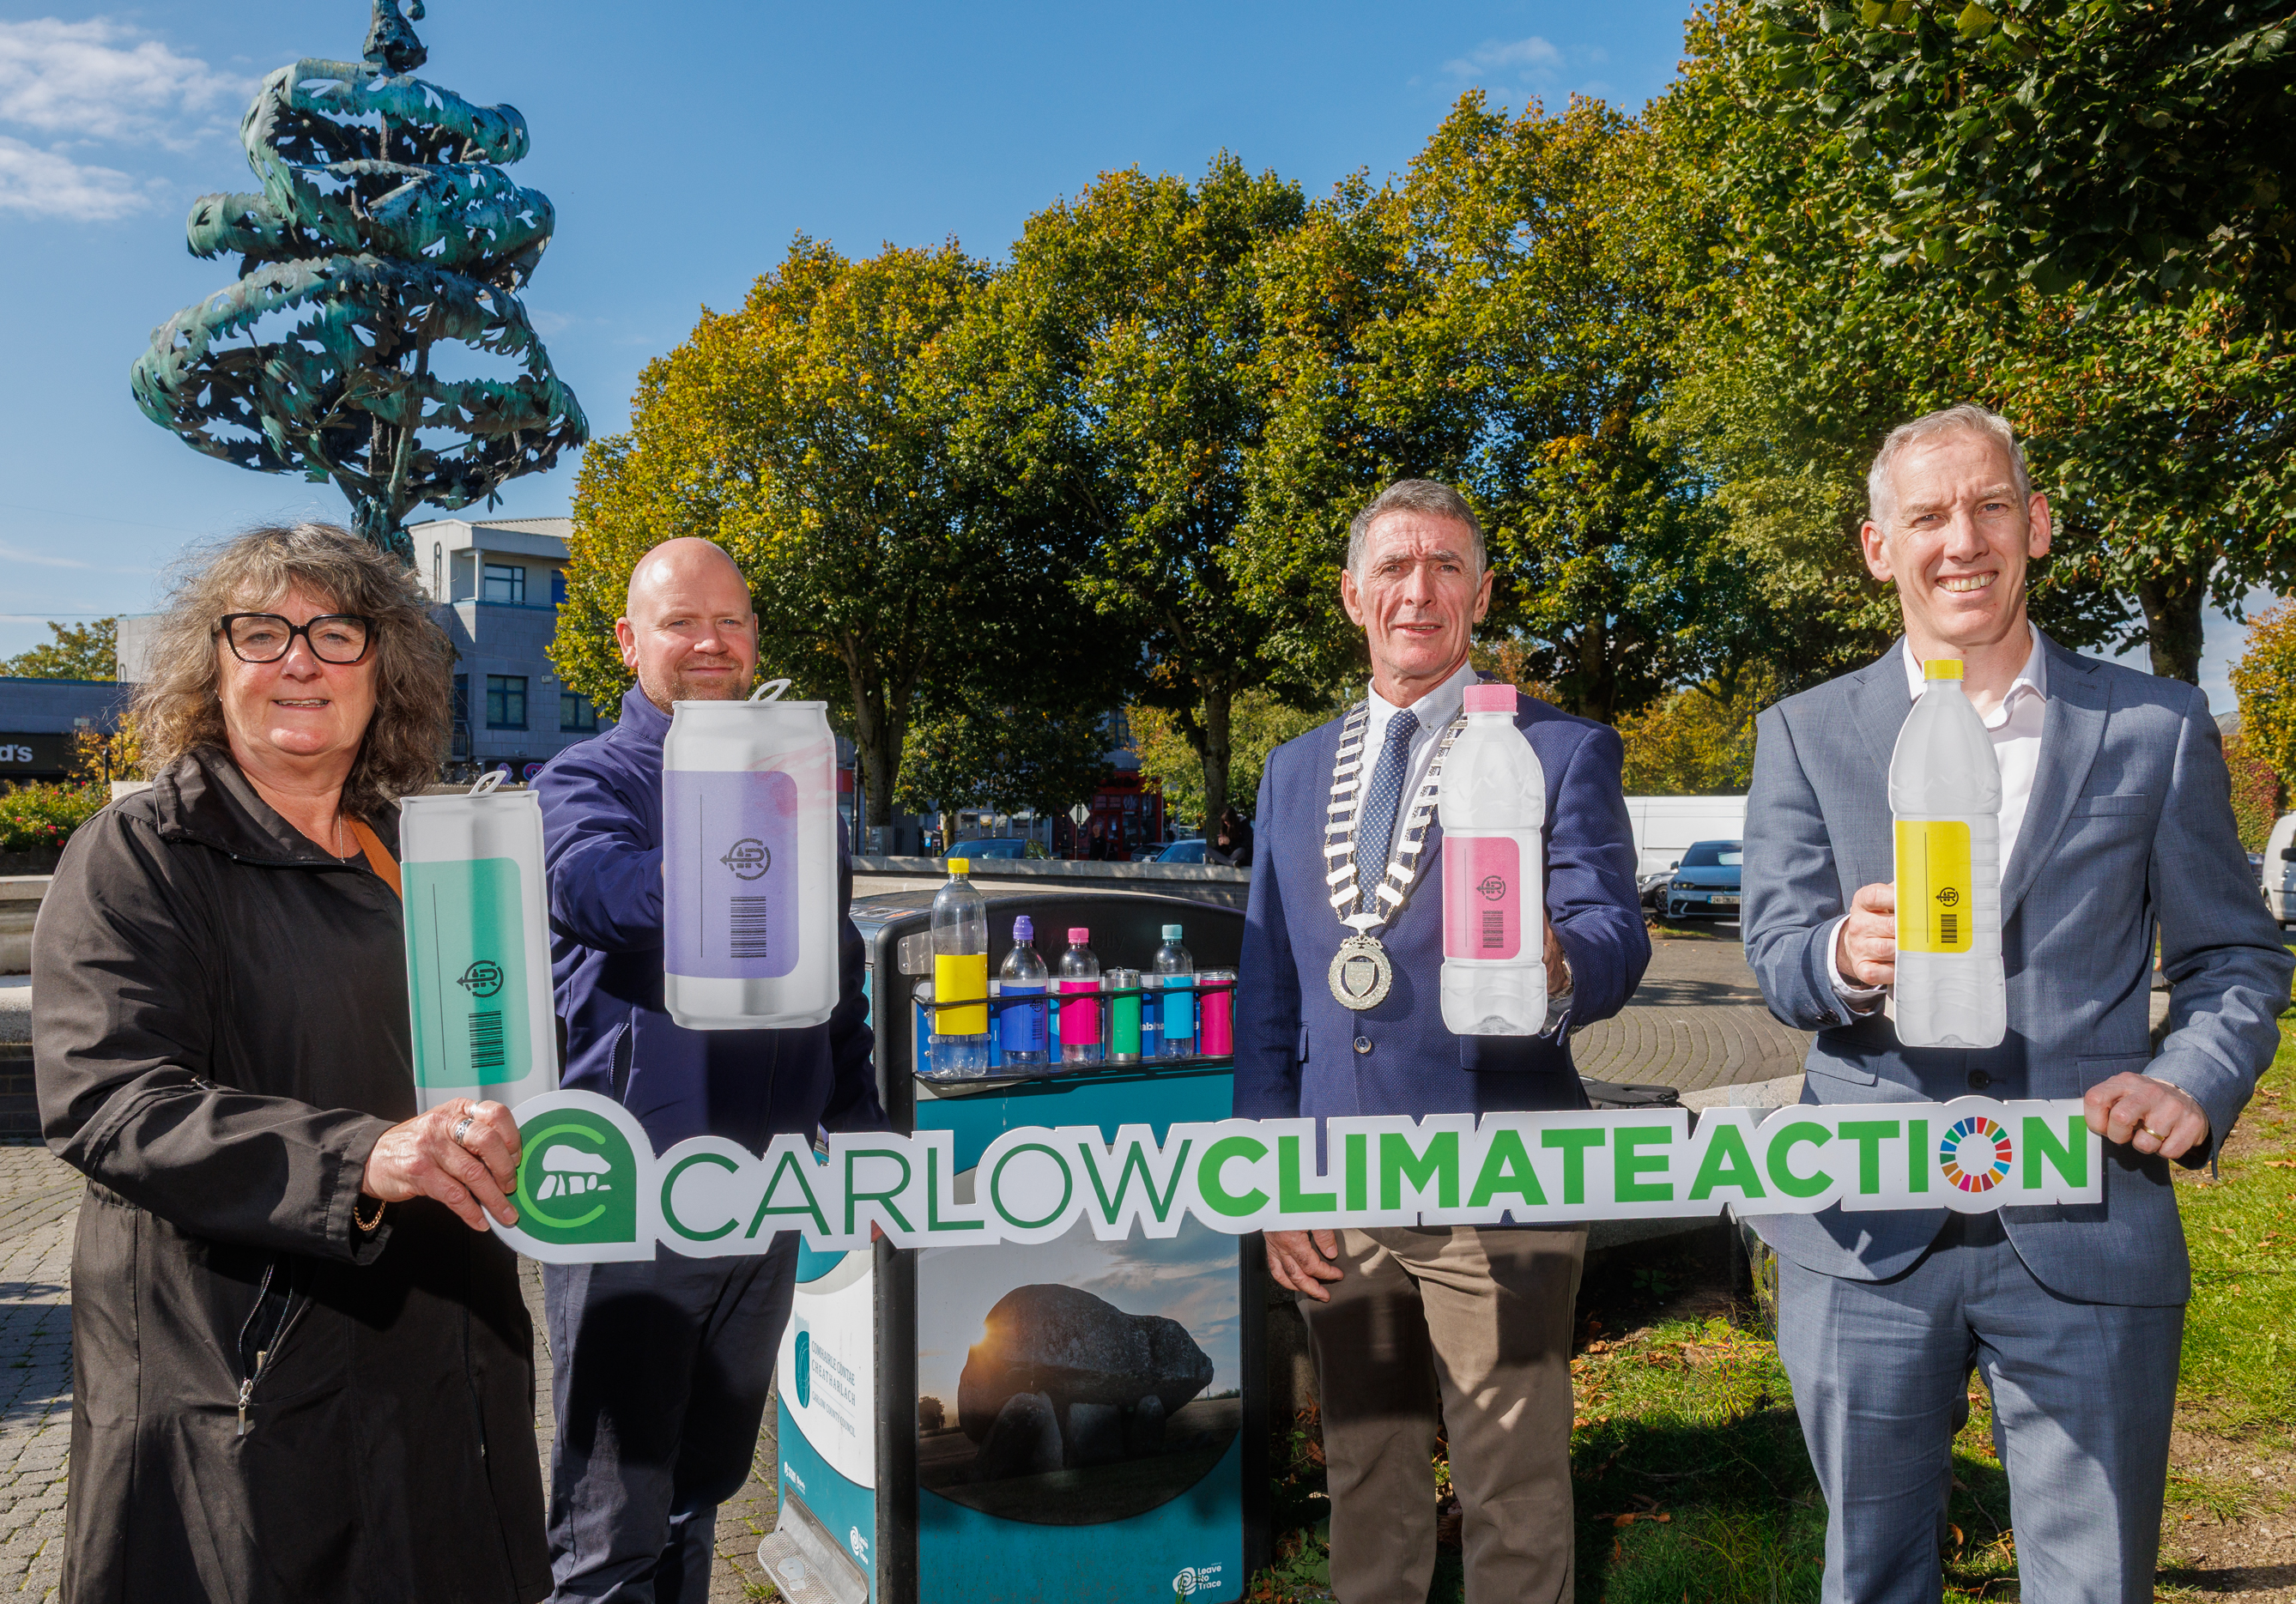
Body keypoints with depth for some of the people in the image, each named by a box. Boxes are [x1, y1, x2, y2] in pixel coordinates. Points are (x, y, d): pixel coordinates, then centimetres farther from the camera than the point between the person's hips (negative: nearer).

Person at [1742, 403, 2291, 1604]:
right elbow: (1773, 954, -2)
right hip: (1868, 1238, 0)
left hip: (2088, 1242, 0)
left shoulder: (2156, 728, 6)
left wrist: (2193, 1083, -10)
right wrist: (1846, 957, -26)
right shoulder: (1804, 735, 5)